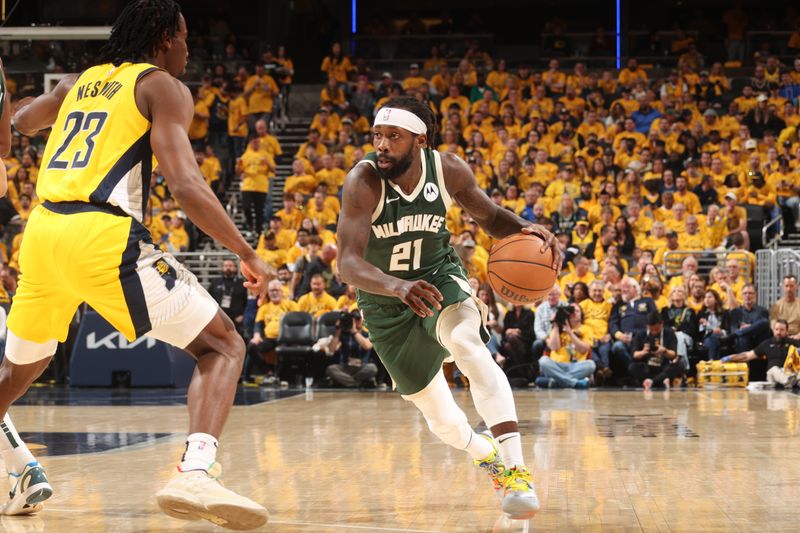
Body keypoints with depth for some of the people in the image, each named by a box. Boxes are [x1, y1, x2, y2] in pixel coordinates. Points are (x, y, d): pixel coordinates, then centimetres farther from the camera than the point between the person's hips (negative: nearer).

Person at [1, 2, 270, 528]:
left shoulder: (79, 82, 23)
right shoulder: (163, 88, 4)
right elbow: (187, 186, -9)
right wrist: (247, 253, -2)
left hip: (42, 231, 7)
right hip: (103, 235, -7)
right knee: (222, 345, 0)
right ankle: (195, 474, -22)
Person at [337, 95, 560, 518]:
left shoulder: (448, 170, -17)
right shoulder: (363, 181, -27)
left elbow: (489, 216, 2)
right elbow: (348, 263, -36)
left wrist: (523, 229, -22)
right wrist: (397, 286, -57)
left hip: (439, 277, 0)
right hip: (385, 299, 0)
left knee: (467, 344, -34)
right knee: (440, 418, 6)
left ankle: (515, 468, -40)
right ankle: (484, 453, 42)